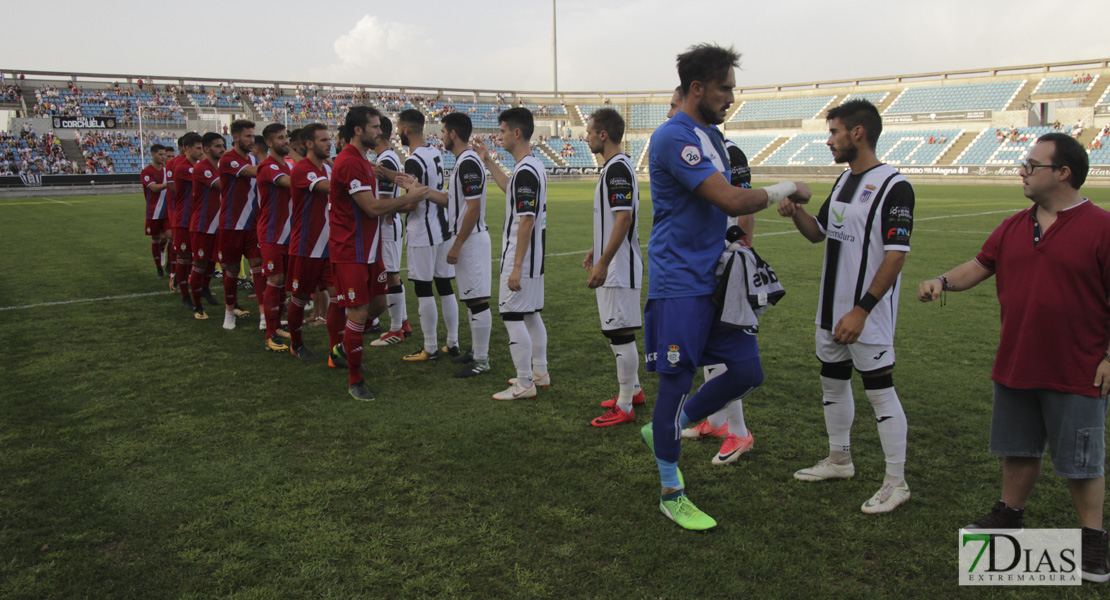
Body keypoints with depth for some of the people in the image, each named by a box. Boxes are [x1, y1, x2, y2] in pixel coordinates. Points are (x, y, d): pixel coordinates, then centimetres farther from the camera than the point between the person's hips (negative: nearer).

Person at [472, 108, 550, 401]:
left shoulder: (525, 171, -20)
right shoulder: (535, 165, 11)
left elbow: (526, 221, -23)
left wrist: (516, 266, -22)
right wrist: (489, 161, 30)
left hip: (520, 257, -10)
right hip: (533, 256, 10)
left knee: (513, 317, -4)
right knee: (531, 315, 17)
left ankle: (524, 384, 2)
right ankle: (540, 373, 27)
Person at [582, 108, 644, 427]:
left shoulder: (617, 168, -17)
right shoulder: (616, 166, 15)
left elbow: (624, 218, -24)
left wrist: (603, 263, -25)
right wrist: (597, 249, 25)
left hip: (619, 268, -11)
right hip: (616, 266, 11)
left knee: (620, 333, -5)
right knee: (619, 331, 18)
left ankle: (624, 407, 3)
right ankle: (633, 390, 31)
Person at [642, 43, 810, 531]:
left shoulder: (711, 135, 15)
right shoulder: (673, 137, -16)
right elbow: (732, 200, -23)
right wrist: (786, 189, -8)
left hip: (714, 277, 9)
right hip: (679, 283, -9)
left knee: (746, 371, 7)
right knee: (676, 382, 1)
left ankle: (663, 432, 26)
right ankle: (670, 494, 17)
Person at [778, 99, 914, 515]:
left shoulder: (893, 186, -15)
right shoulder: (844, 180, 12)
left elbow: (895, 255, -20)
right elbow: (819, 232, 19)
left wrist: (862, 310, -23)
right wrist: (796, 212, -2)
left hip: (867, 312, -9)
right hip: (832, 308, 9)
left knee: (879, 389, -2)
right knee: (833, 382, 17)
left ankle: (896, 483, 10)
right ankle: (839, 460, 34)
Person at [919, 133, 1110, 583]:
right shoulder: (1013, 228, 7)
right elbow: (979, 266, 12)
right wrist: (944, 281, -8)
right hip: (1015, 367, 6)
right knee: (1018, 449, 19)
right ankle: (1010, 514, 36)